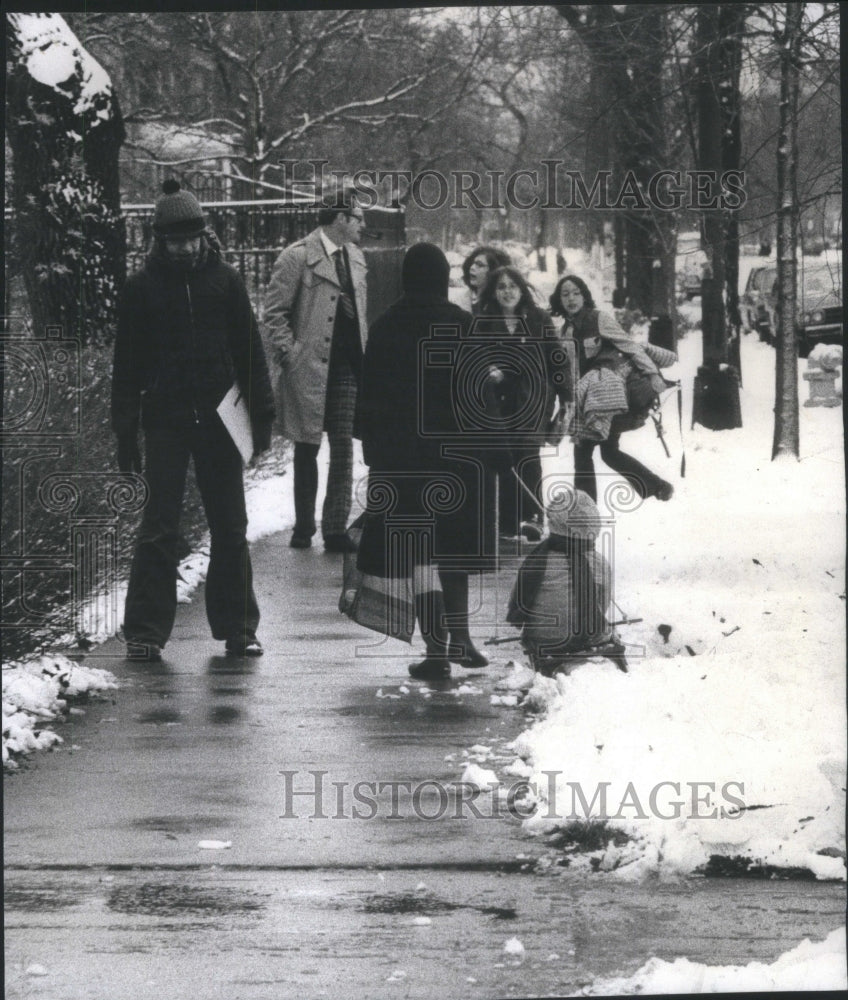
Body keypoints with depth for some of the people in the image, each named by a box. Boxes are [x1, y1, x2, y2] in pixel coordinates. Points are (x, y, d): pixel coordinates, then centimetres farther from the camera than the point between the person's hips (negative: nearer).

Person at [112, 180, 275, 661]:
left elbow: (250, 350, 7)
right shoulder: (142, 288, 0)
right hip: (166, 421, -2)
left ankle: (238, 628, 14)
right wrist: (126, 431, -1)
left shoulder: (225, 280, 4)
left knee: (231, 528, 6)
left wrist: (263, 414, 3)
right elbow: (128, 364, 3)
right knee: (159, 528, -2)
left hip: (219, 420, 2)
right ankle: (145, 632, 2)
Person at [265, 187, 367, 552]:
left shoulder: (355, 256, 14)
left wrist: (363, 352, 14)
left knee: (343, 449, 0)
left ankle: (336, 531, 3)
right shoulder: (297, 257, -8)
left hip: (347, 367, 5)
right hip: (309, 368, -5)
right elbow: (275, 311, -8)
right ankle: (303, 528, 16)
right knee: (307, 450, 5)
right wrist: (288, 354, -13)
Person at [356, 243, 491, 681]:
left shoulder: (385, 328, -3)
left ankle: (436, 650, -7)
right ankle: (459, 638, 24)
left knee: (420, 552, -1)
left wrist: (373, 448, 7)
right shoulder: (461, 325, -5)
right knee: (453, 546, 19)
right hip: (456, 450, 1)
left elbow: (370, 396, -1)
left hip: (402, 455, -1)